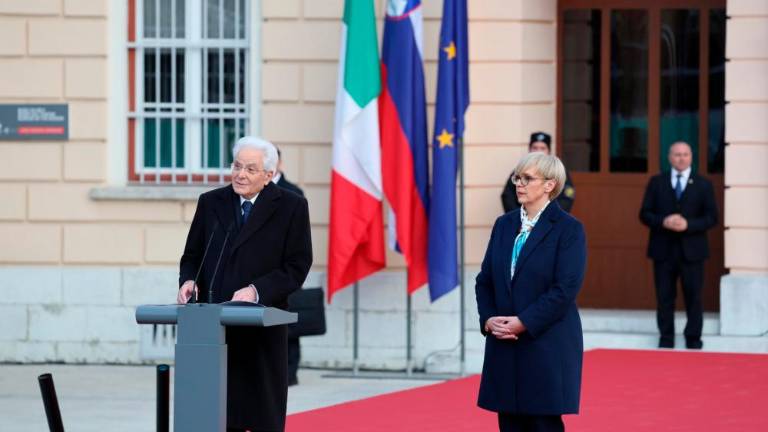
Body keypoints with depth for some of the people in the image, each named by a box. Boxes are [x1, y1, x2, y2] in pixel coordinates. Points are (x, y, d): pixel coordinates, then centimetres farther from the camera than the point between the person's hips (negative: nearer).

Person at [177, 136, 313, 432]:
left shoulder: (291, 207, 0)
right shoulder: (211, 203, 11)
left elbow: (297, 266, -5)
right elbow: (192, 255, 17)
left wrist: (256, 290, -17)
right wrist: (188, 280, -5)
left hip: (262, 330, -3)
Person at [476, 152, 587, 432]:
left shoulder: (568, 229, -7)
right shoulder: (504, 225, 12)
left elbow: (565, 289, -14)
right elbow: (485, 280, 12)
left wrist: (523, 323, -17)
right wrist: (488, 319, -5)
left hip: (547, 345, -6)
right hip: (504, 347, 6)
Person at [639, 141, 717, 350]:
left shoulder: (703, 185, 5)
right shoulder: (656, 182, 8)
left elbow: (711, 217, 1)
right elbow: (645, 214, 4)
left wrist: (688, 224, -16)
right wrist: (663, 222, -16)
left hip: (691, 250, -1)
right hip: (663, 250, 1)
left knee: (693, 296, 3)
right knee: (664, 297, 3)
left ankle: (693, 339, 12)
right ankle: (666, 339, 10)